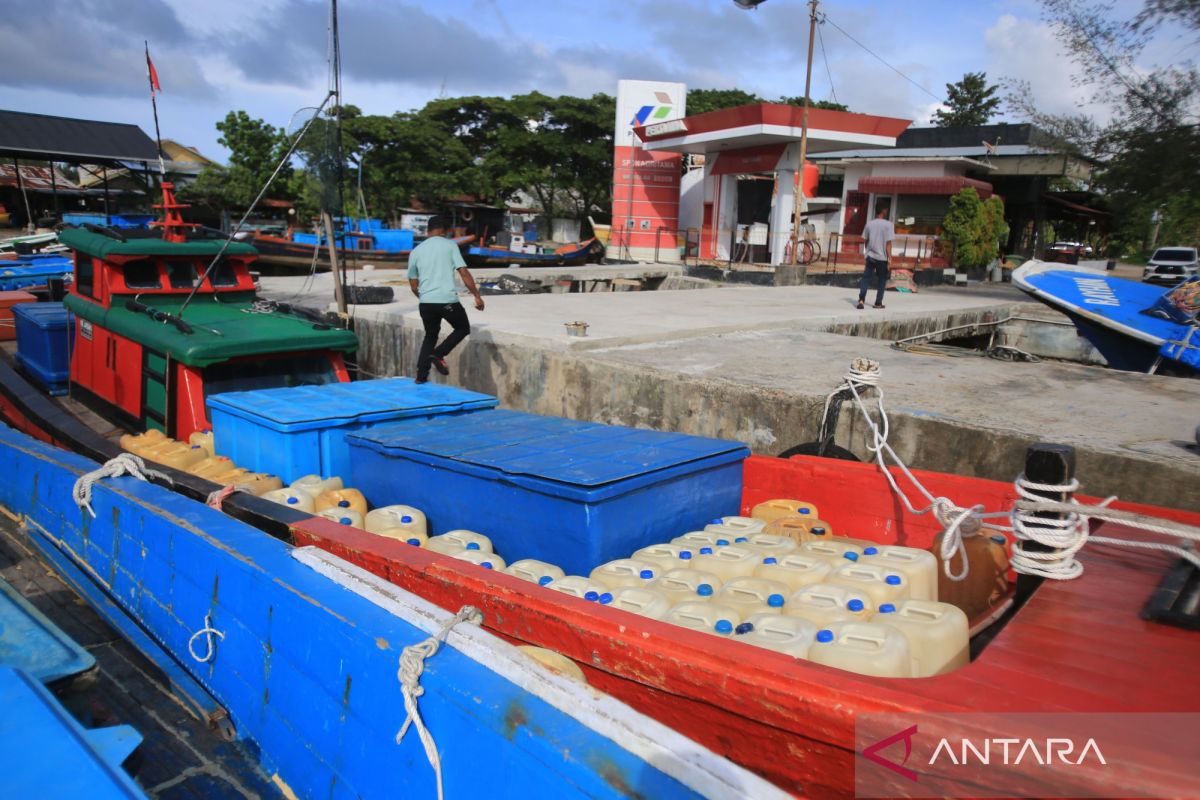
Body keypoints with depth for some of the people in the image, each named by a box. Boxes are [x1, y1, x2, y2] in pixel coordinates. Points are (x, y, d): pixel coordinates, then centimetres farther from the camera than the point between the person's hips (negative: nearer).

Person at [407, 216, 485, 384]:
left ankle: (421, 375, 14)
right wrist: (477, 296, -1)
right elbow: (464, 273, -6)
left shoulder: (416, 251, 12)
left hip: (425, 302, 4)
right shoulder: (450, 245, 2)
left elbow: (413, 285, 15)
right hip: (448, 300, -4)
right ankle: (438, 354, -2)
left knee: (431, 335, 22)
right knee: (463, 328, 18)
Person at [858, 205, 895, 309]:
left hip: (870, 256, 3)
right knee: (882, 281, 10)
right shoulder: (888, 224, -9)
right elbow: (888, 243, -12)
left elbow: (864, 240, 9)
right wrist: (890, 257, -8)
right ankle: (878, 303, 13)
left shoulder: (869, 224, 3)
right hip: (882, 257, -3)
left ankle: (861, 299, -12)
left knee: (866, 278, 5)